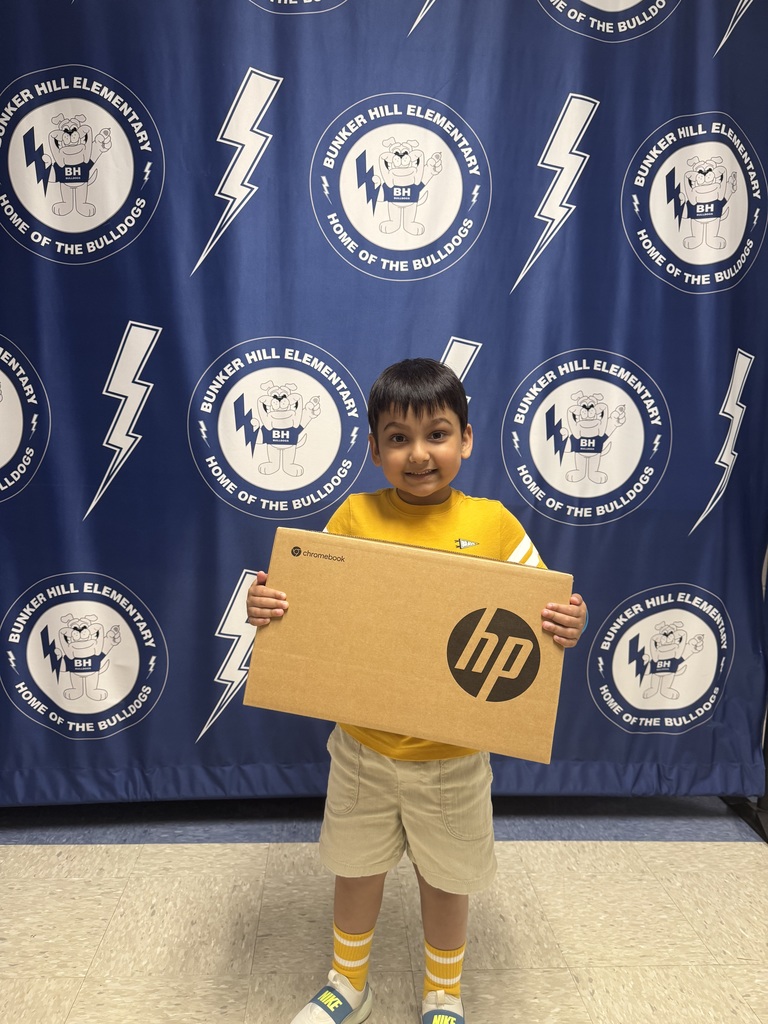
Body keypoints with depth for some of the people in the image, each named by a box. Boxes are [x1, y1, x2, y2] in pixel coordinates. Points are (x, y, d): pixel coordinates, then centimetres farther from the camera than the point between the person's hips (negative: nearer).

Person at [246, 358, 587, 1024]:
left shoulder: (493, 525, -11)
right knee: (357, 870, 23)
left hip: (453, 754, 0)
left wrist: (568, 626, -26)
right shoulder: (354, 518, -10)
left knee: (446, 878, 22)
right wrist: (267, 607, -25)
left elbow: (540, 613, -5)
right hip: (363, 747, 1)